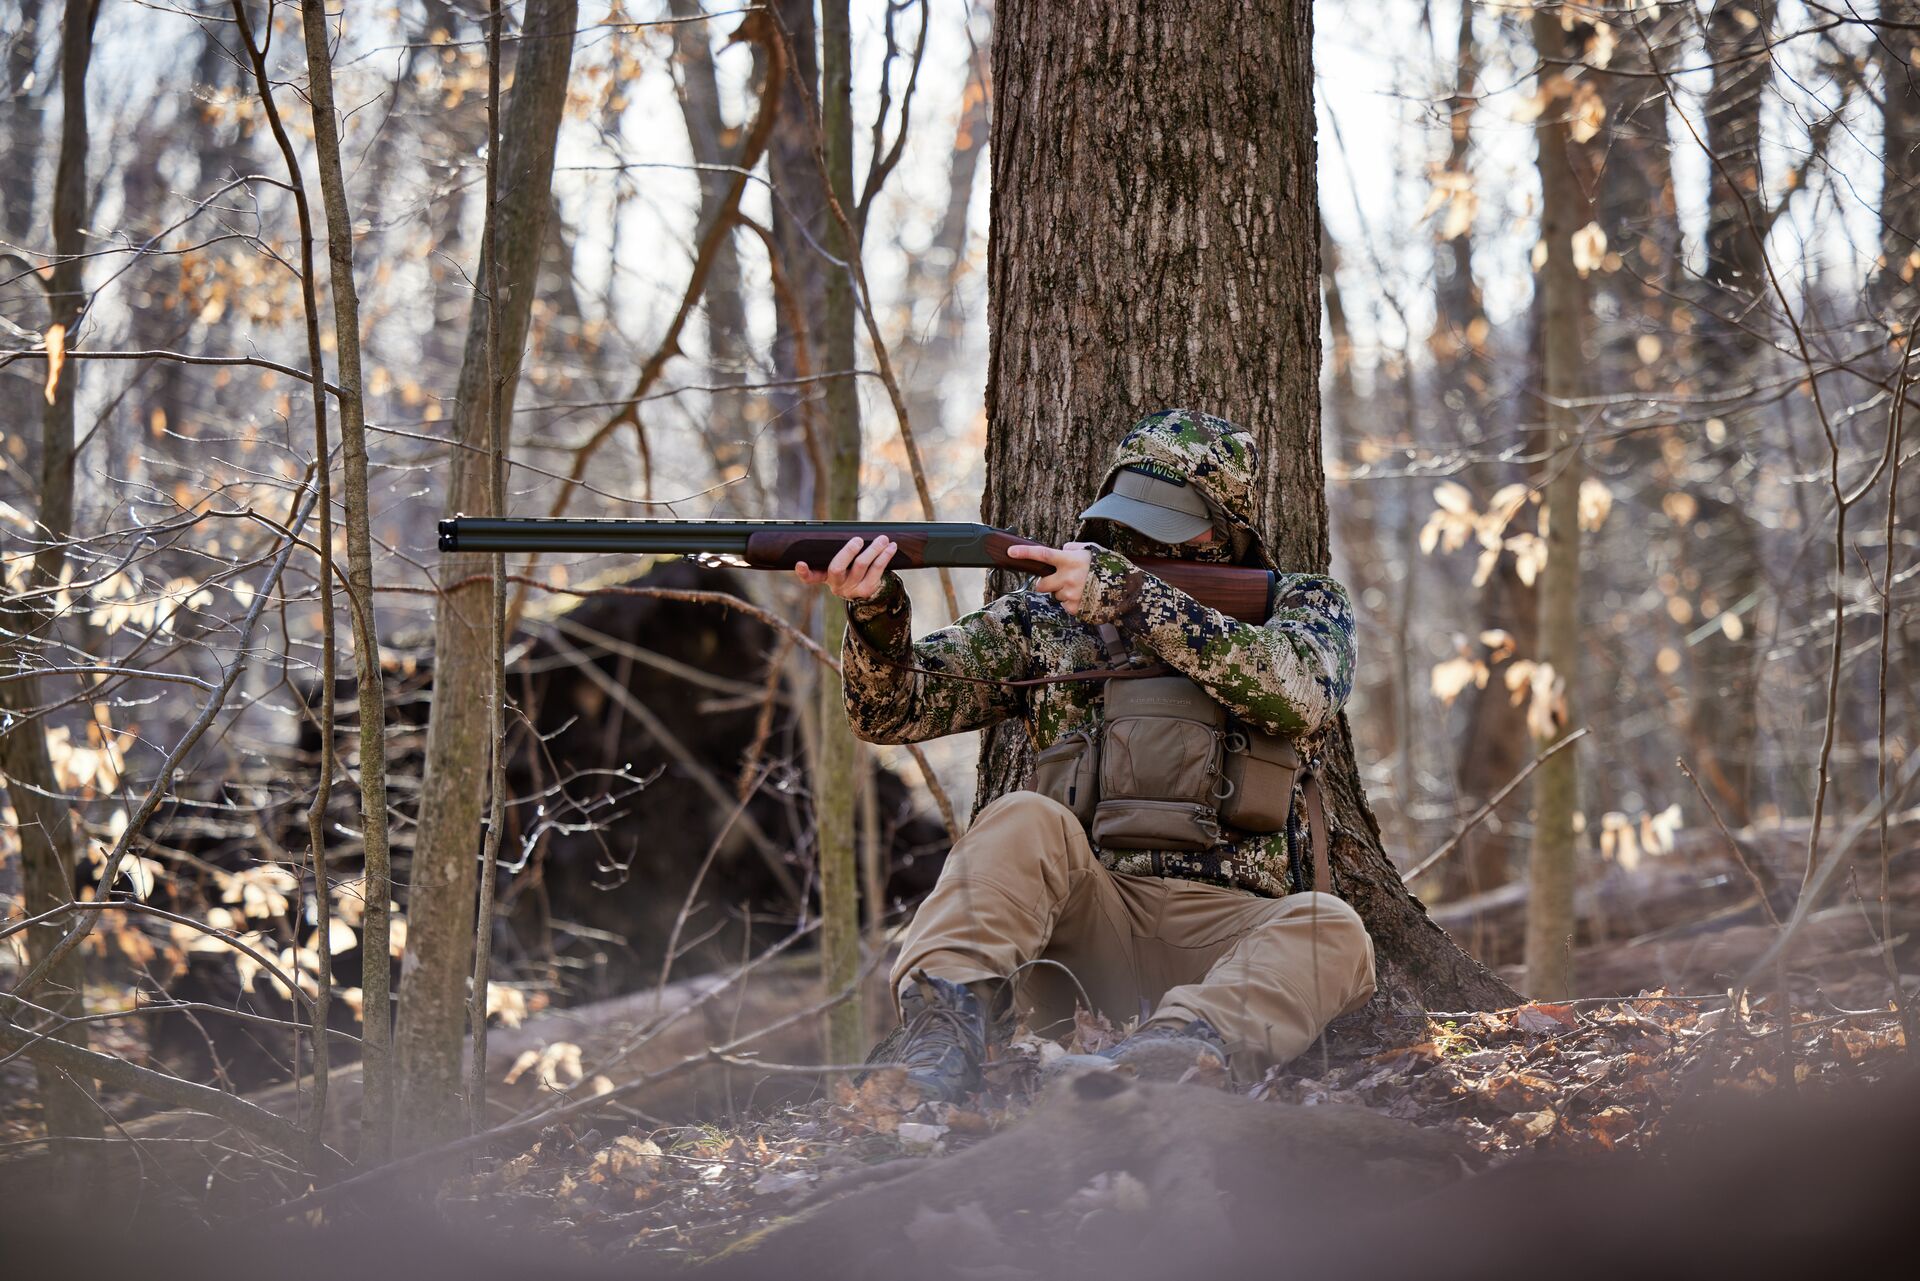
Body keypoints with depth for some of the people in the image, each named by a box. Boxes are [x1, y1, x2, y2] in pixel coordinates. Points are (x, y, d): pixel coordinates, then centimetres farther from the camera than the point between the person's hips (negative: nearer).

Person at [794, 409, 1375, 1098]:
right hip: (1089, 917, 1)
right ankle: (942, 1030, -45)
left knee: (1331, 932, -32)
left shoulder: (1302, 606, 10)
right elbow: (896, 709, 6)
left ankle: (1181, 1046, -55)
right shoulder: (1047, 615, 13)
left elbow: (1302, 695, -14)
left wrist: (1131, 598, -19)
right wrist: (875, 610, -17)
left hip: (1227, 927, -1)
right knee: (1025, 821, -28)